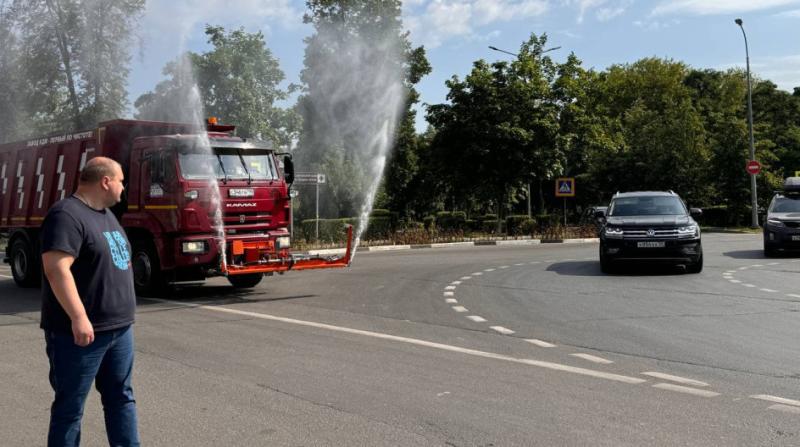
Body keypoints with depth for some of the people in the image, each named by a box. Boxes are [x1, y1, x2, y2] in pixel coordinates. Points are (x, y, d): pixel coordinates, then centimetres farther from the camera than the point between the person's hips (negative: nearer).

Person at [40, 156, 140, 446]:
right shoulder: (67, 215, -16)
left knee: (121, 397, 14)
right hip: (81, 332, -9)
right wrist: (78, 317, -31)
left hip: (119, 328, 9)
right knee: (70, 406, 2)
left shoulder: (105, 213, 15)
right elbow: (56, 269, -26)